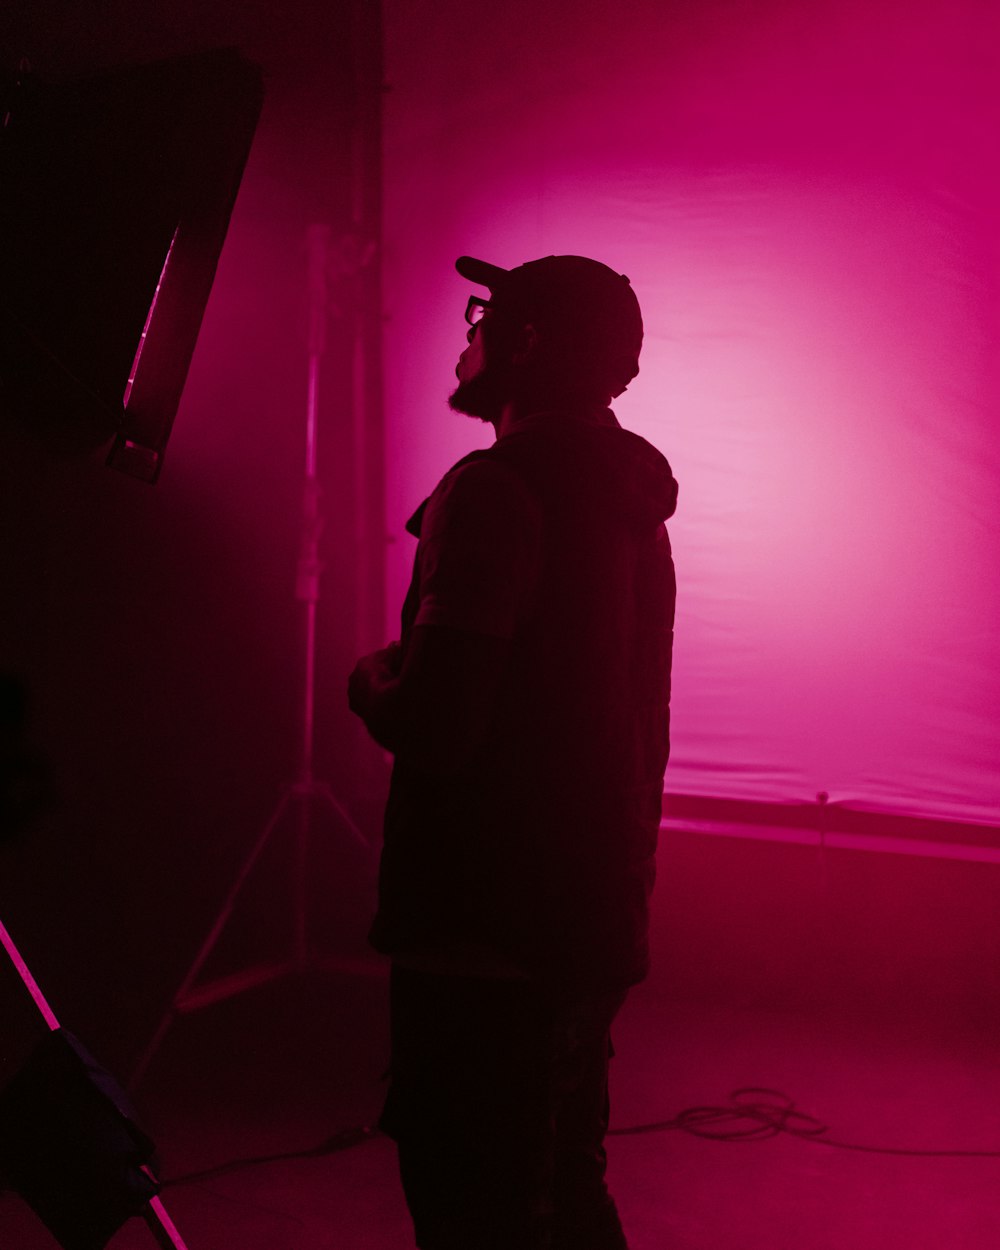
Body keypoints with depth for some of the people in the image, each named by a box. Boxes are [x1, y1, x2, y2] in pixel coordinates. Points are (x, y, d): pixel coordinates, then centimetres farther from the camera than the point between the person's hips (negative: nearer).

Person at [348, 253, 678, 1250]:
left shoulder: (495, 492, -16)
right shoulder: (631, 509, 12)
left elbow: (431, 729, -23)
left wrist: (371, 677, -2)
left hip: (487, 941, -9)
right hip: (596, 922, 9)